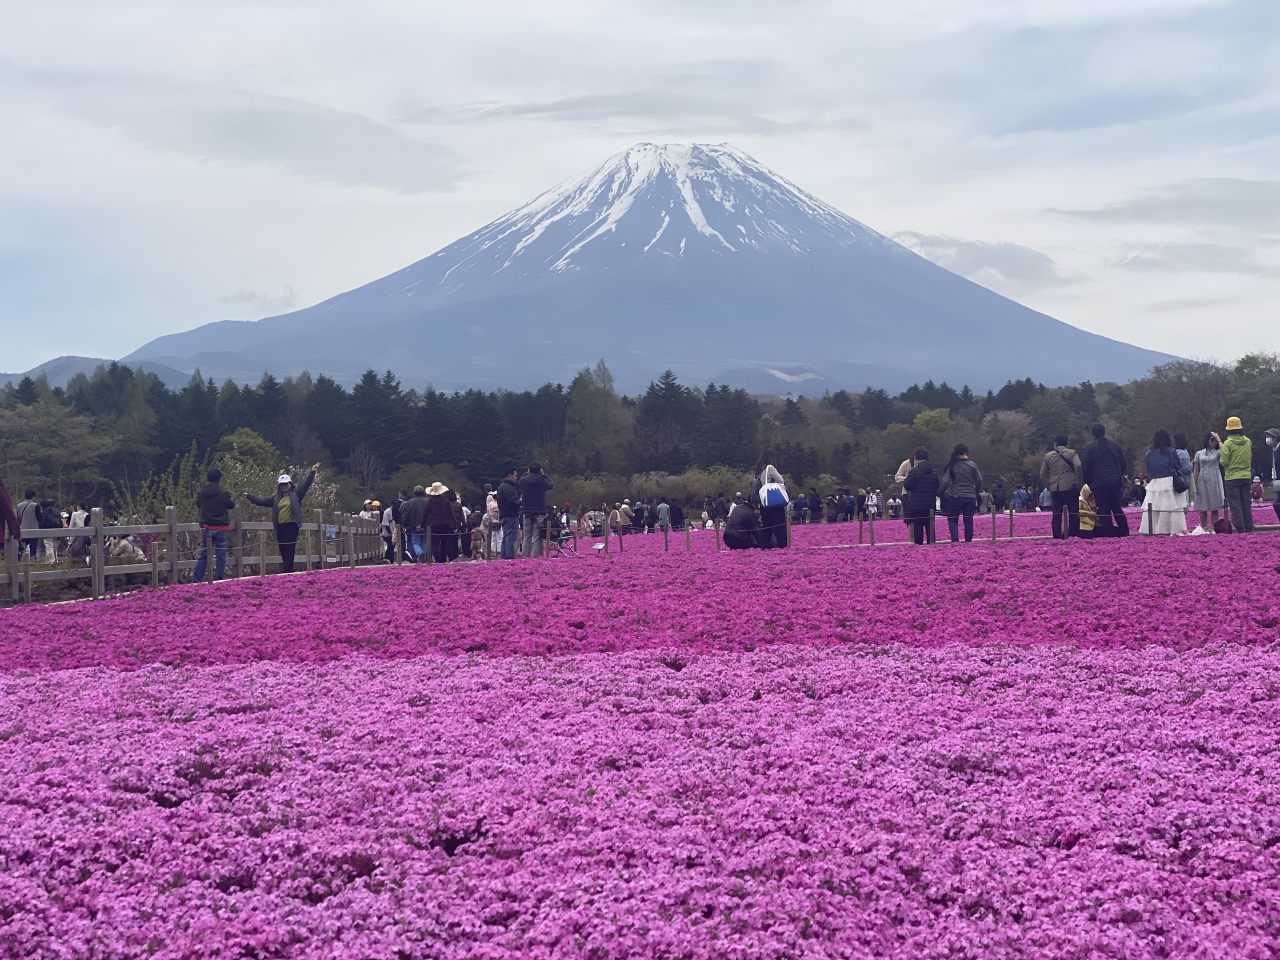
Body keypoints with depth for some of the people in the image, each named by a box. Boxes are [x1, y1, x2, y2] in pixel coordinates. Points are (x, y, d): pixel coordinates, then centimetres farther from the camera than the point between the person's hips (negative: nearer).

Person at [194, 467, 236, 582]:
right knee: (221, 557, 2)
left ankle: (196, 580, 3)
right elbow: (231, 506, 5)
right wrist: (233, 500, 26)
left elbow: (198, 505, 18)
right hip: (221, 528, -3)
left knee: (203, 556, 8)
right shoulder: (223, 493, -10)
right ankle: (219, 580, 0)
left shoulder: (201, 493, 1)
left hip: (206, 528, 3)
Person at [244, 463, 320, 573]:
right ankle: (289, 571, 9)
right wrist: (249, 496, 14)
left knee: (289, 548, -11)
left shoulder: (296, 495, 4)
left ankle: (288, 570, -15)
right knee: (283, 549, 4)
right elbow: (262, 501, 18)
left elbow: (305, 485, -3)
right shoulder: (276, 498, 17)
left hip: (291, 526, -5)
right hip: (280, 527, 5)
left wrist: (312, 472, -13)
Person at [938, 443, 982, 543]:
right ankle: (968, 541, 10)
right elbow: (979, 481, 2)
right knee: (968, 521, 10)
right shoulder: (972, 465, -3)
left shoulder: (952, 466, -6)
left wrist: (940, 492, 6)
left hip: (956, 497, -1)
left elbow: (945, 482, -10)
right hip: (970, 497, 1)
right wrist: (975, 492, 19)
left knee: (952, 520, 6)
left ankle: (955, 539, -12)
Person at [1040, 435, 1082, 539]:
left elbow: (1043, 475, 9)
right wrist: (1077, 483, -7)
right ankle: (1073, 533, -1)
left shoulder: (1048, 456, 9)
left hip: (1054, 488, 2)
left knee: (1057, 513, 5)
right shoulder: (1071, 453, 2)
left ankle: (1056, 535, 1)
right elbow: (1078, 466, -15)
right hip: (1070, 487, -2)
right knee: (1073, 512, 3)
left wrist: (1048, 486, 15)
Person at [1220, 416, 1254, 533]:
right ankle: (1249, 528, 12)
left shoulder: (1228, 443, -12)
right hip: (1246, 477, 5)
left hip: (1232, 478, -5)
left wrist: (1220, 457, 7)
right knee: (1246, 505, 11)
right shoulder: (1248, 442, 4)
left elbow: (1224, 462, -13)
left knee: (1235, 505, -3)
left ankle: (1240, 529, -7)